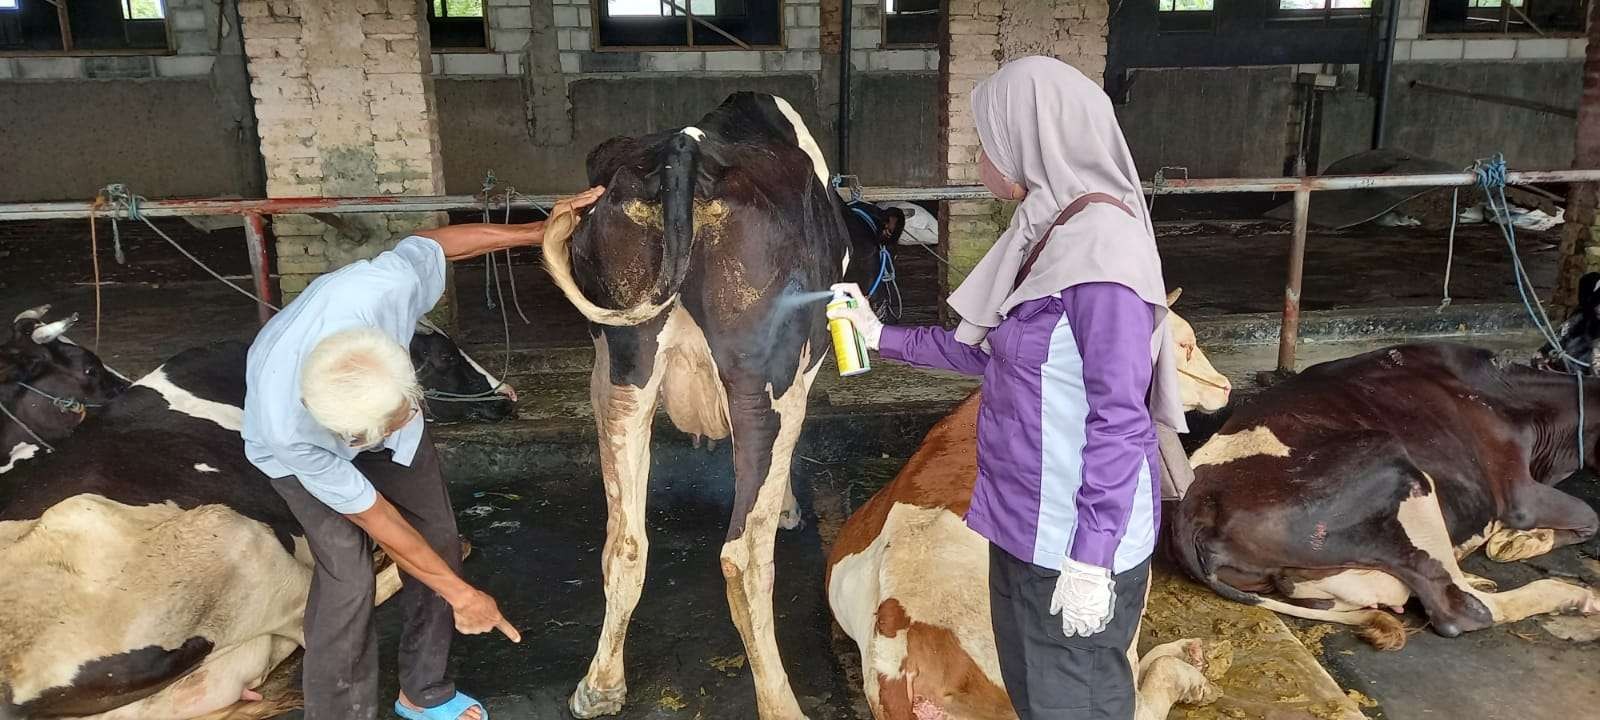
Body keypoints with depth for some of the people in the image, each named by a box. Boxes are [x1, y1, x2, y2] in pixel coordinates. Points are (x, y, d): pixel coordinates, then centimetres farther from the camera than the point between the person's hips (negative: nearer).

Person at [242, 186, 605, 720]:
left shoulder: (388, 283, -44)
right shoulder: (284, 428, -44)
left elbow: (431, 242, -18)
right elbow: (374, 516, -29)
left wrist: (540, 232, -9)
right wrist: (462, 595, -20)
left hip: (368, 398, 4)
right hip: (305, 445, -4)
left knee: (439, 538, 3)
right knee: (347, 575, -18)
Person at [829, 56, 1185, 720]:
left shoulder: (1102, 246, -23)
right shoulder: (1044, 234, 6)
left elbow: (1119, 420, -24)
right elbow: (987, 350, 17)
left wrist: (1090, 558, -22)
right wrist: (881, 337, 16)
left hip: (1076, 539, -9)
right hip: (1022, 520, 9)